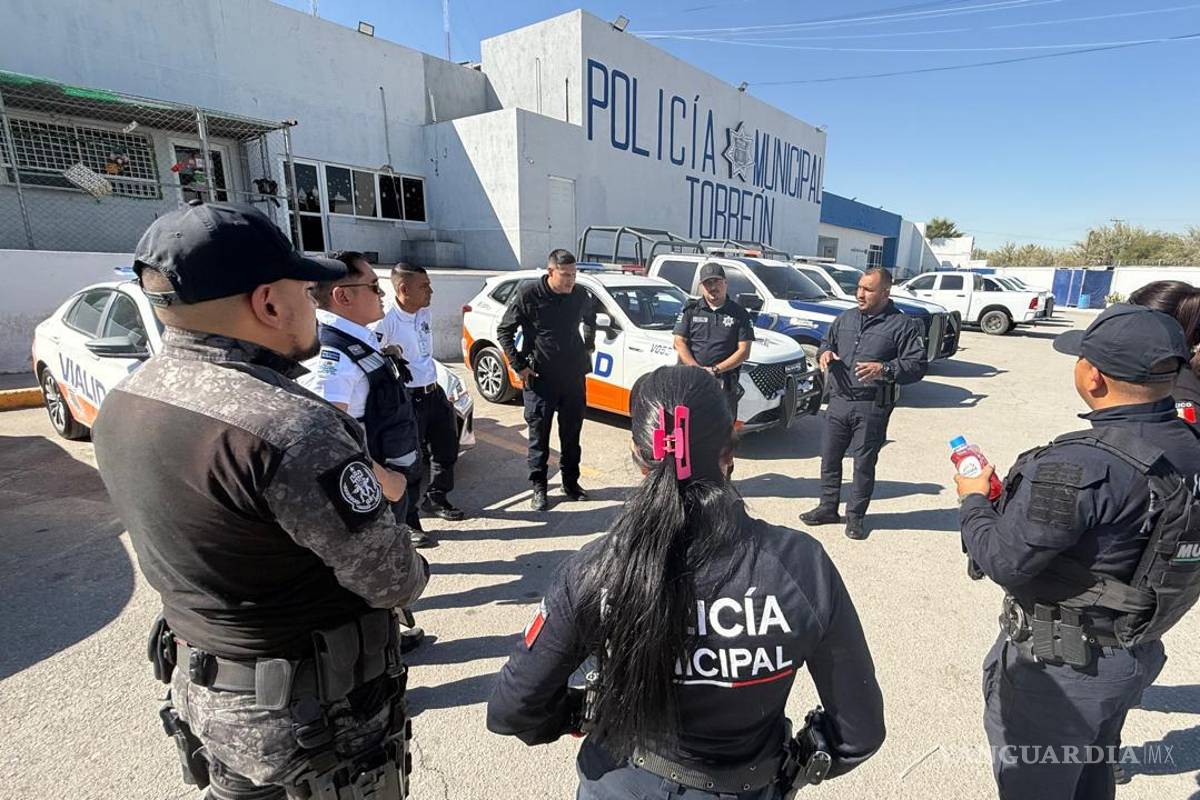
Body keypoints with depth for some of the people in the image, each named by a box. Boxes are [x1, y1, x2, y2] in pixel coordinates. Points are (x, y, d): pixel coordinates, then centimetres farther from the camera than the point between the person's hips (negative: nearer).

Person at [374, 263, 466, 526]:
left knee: (446, 450, 20)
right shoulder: (386, 323, -20)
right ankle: (408, 522, 17)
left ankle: (436, 499, 40)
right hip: (408, 400, -8)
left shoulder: (426, 315, 4)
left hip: (434, 393, 8)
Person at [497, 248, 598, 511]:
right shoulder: (528, 295, -11)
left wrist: (588, 347, 13)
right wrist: (519, 365, -8)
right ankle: (539, 487, 19)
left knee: (572, 433, 13)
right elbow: (504, 331, -3)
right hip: (540, 378, -3)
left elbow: (590, 317, 23)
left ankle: (571, 482, 29)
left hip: (574, 376, 4)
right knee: (539, 435, 5)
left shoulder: (580, 295, 0)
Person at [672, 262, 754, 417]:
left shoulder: (740, 314, 8)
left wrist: (715, 370, -11)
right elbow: (679, 343, 2)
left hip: (723, 383, 0)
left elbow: (744, 351, 1)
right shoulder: (690, 310, 10)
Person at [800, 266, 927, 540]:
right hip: (839, 402, 5)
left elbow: (917, 365, -7)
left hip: (872, 407, -4)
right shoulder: (845, 318, 12)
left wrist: (884, 369, -23)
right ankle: (828, 507, 27)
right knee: (829, 457, 11)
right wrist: (824, 353, 0)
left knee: (864, 463, 5)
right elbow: (826, 341, 25)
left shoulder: (903, 325, -3)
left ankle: (855, 516, 21)